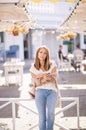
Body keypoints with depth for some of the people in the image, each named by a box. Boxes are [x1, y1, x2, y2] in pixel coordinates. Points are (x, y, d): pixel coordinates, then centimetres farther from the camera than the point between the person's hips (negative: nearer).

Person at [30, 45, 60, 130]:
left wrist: (42, 76, -11)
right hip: (40, 91, 0)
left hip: (52, 91, 0)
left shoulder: (52, 64, 8)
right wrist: (45, 79, -12)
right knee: (42, 116, -19)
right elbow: (36, 84, 7)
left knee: (51, 112, -27)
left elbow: (54, 80, 3)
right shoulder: (33, 67, 10)